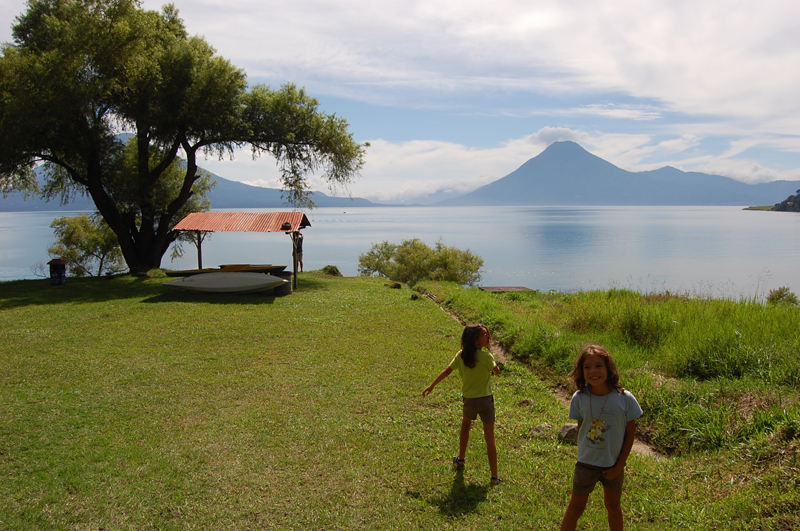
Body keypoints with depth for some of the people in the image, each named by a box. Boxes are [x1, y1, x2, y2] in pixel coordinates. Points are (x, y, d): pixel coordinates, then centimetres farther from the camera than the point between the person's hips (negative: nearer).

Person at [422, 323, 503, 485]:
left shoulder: (461, 355, -6)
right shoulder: (486, 356, -19)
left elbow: (447, 370, -1)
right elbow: (497, 371, -3)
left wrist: (432, 385, 8)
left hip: (468, 399, 4)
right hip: (485, 400, -4)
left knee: (465, 426, 31)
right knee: (489, 436, 4)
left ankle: (461, 459, 44)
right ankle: (494, 476, 5)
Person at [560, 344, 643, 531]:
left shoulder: (625, 399, -17)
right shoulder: (579, 398, -14)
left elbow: (629, 434, -8)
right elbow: (580, 429, -1)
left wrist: (619, 466, -7)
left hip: (613, 466, 0)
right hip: (586, 464, 0)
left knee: (613, 506, 22)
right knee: (576, 508, 12)